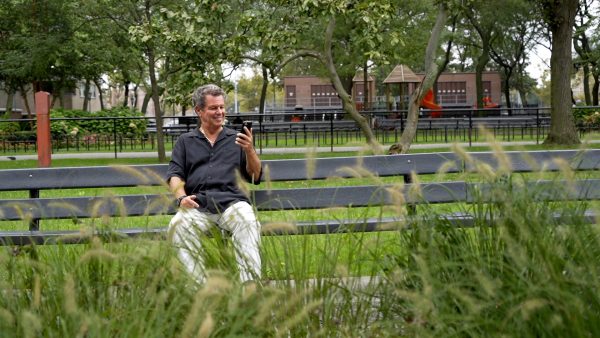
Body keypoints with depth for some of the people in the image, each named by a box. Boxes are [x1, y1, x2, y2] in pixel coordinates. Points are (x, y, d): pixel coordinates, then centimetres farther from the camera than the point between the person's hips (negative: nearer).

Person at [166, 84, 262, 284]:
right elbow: (174, 175, 14)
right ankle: (197, 286, -34)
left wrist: (250, 150, -1)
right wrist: (181, 197, -7)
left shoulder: (236, 139, 24)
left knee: (247, 220, -35)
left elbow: (255, 177, 17)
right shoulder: (185, 141, 26)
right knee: (178, 225, -32)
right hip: (197, 205, 0)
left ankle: (250, 284, -39)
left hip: (231, 201, 0)